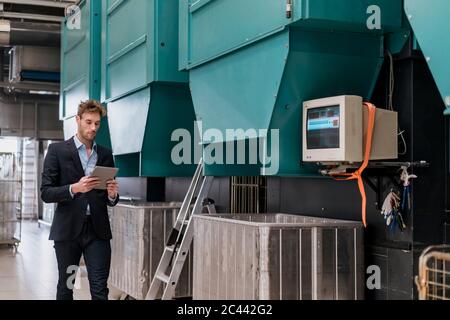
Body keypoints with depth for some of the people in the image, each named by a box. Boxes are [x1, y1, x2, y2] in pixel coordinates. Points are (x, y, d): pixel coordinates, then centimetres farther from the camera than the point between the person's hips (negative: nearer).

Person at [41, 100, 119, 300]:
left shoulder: (105, 155, 11)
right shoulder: (57, 150, 1)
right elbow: (46, 193, -4)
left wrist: (112, 195, -8)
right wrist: (74, 188, -20)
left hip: (98, 230, 2)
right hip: (67, 229, -2)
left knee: (100, 290, -3)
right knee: (65, 286, 9)